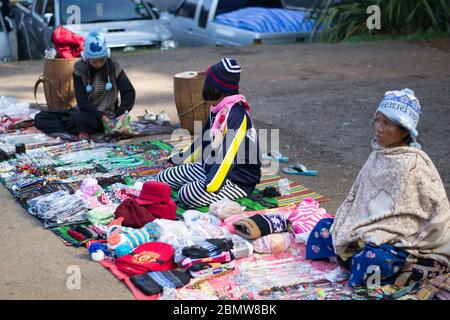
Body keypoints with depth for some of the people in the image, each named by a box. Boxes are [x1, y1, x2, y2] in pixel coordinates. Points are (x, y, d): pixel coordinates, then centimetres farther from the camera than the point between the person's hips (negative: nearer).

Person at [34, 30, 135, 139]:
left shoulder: (114, 68, -7)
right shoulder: (79, 68, -6)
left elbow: (129, 93, -10)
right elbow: (81, 101, -12)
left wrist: (118, 117, -27)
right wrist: (102, 116, -27)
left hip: (106, 115, -4)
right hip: (83, 111, 4)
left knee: (79, 118, -38)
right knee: (39, 118, -11)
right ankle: (79, 131, -23)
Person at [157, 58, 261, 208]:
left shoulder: (236, 114, -23)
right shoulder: (217, 109, 6)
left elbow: (228, 155, -29)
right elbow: (204, 140, 19)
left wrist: (211, 186, -33)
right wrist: (178, 160, 26)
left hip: (239, 179, -9)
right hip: (212, 167, 9)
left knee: (188, 195, -30)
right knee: (164, 177, 6)